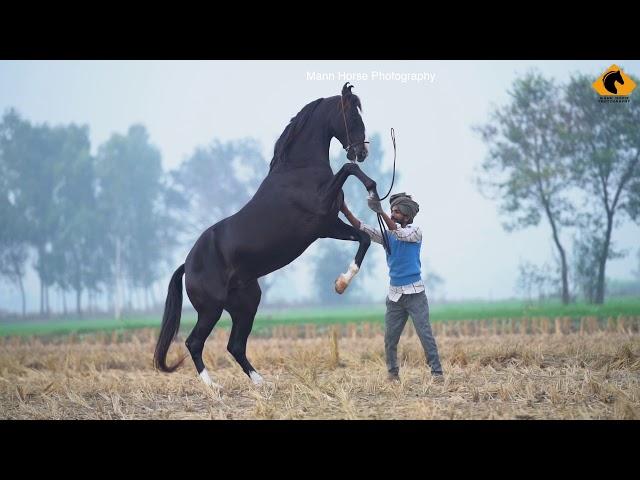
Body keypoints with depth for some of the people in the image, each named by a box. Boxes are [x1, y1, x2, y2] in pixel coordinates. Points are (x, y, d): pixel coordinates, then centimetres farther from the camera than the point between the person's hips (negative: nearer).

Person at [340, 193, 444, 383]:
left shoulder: (415, 232, -3)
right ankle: (393, 374, 10)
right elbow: (362, 228, 2)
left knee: (425, 334, -9)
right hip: (394, 294, 5)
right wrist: (345, 210, -11)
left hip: (414, 293, -5)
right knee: (390, 338, 3)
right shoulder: (387, 235, 10)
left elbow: (400, 233, -23)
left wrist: (381, 212, -35)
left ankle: (437, 372, -7)